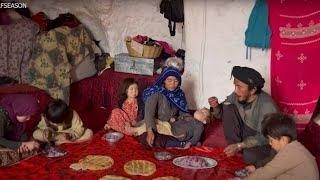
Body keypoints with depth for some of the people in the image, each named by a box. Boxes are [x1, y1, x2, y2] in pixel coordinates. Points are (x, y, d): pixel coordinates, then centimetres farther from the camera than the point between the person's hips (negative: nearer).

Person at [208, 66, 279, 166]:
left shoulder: (267, 105, -30)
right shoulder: (237, 96, -14)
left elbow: (264, 137, -27)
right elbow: (223, 114, 0)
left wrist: (239, 145, -34)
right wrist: (216, 106, -23)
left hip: (265, 142, -5)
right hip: (245, 134, 5)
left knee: (250, 156, -35)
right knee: (228, 107, -15)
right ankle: (233, 149, -4)